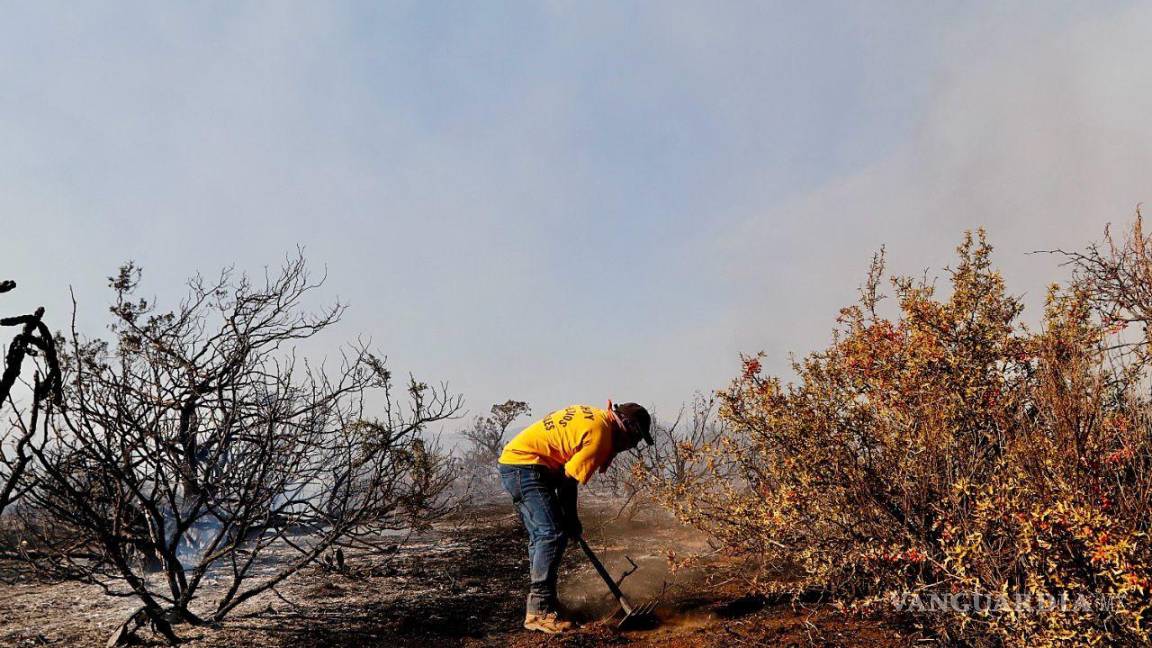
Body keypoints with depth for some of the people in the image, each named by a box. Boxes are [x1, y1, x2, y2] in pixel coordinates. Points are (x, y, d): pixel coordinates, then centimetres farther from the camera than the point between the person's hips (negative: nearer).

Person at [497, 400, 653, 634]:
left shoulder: (596, 416, 13)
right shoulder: (600, 434, -16)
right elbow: (569, 480, -13)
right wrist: (572, 520, 2)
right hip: (525, 464, -11)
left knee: (541, 535, 13)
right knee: (553, 535, -13)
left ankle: (538, 605, 18)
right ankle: (539, 612, -12)